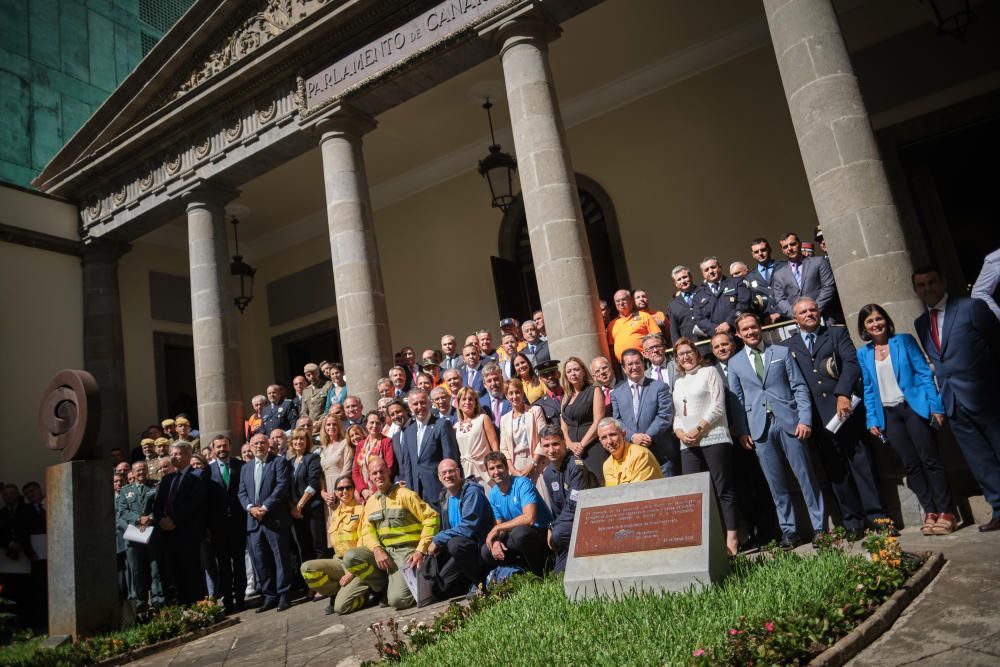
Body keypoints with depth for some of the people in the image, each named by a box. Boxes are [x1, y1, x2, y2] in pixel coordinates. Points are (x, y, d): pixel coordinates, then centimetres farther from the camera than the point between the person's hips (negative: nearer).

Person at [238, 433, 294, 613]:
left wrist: (265, 507, -15)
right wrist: (251, 508, -7)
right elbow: (242, 493, 12)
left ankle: (283, 595, 9)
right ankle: (269, 596, 16)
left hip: (274, 519, -5)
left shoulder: (279, 461, 1)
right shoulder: (246, 468, 19)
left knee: (281, 558, 0)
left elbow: (282, 486, -9)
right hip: (253, 520, 5)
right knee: (259, 560, 7)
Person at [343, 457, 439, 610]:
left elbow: (431, 518, -9)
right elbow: (367, 531, 6)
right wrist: (377, 550, -15)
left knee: (398, 600, -25)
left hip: (405, 551, -5)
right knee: (350, 557, -20)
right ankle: (384, 586, 2)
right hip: (382, 550, 6)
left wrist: (421, 551, -14)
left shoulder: (404, 494, -5)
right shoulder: (371, 501, 13)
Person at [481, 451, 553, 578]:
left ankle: (540, 572, -13)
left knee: (519, 532, -38)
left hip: (542, 533, -7)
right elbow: (500, 524, 10)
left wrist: (497, 529, -22)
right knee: (486, 552, -12)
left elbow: (529, 518, -29)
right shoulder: (493, 494, 4)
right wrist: (497, 540, -15)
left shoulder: (523, 484, -18)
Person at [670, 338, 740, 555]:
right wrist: (680, 432, -1)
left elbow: (717, 406, -5)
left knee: (724, 490, -3)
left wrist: (698, 429, -11)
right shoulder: (678, 382, 21)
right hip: (688, 445, 5)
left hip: (713, 439, -5)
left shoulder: (709, 372, 5)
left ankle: (731, 539, -1)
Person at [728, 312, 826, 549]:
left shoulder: (782, 352, 8)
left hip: (788, 422, -1)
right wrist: (742, 430, 1)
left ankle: (819, 528, 12)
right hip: (759, 428, 1)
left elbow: (800, 387, 4)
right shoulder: (735, 363, 11)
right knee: (776, 484, 5)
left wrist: (805, 419, -7)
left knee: (806, 476, 2)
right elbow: (736, 398, 9)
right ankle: (788, 531, 14)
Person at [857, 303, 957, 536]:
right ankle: (930, 512, 11)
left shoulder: (904, 341, 1)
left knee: (930, 460, -3)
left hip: (914, 407, -3)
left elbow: (924, 373, -3)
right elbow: (868, 389, 11)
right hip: (888, 415, 3)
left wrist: (935, 405, -10)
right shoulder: (863, 353, 9)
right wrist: (872, 419, 4)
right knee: (911, 465, 4)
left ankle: (946, 512, 6)